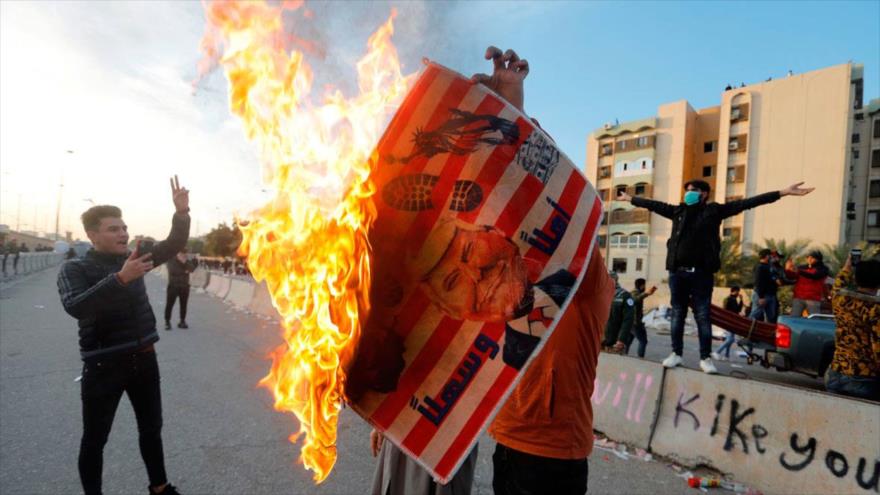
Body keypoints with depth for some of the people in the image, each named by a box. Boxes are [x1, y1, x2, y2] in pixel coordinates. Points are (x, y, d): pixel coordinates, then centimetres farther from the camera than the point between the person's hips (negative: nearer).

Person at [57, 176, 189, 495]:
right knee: (95, 438, 8)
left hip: (144, 359, 5)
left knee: (151, 428, 17)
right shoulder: (74, 269, -9)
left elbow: (174, 246, 2)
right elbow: (75, 307, -26)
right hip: (104, 365, -5)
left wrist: (181, 212, -15)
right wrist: (120, 278, -37)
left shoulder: (131, 259, 5)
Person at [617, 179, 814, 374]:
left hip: (701, 273, -2)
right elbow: (654, 204, 22)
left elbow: (747, 203, 0)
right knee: (677, 314, 8)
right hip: (677, 272, 3)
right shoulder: (678, 210, 11)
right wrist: (629, 198, 28)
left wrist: (783, 192, -3)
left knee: (703, 316, 3)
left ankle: (705, 357, 11)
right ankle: (676, 353, 18)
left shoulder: (714, 210, 3)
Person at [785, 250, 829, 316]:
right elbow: (792, 277, 5)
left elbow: (814, 276, -17)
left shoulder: (822, 269, 2)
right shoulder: (802, 267, 12)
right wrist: (788, 270, -15)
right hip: (798, 298, 3)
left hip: (813, 299, -3)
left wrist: (798, 271, -28)